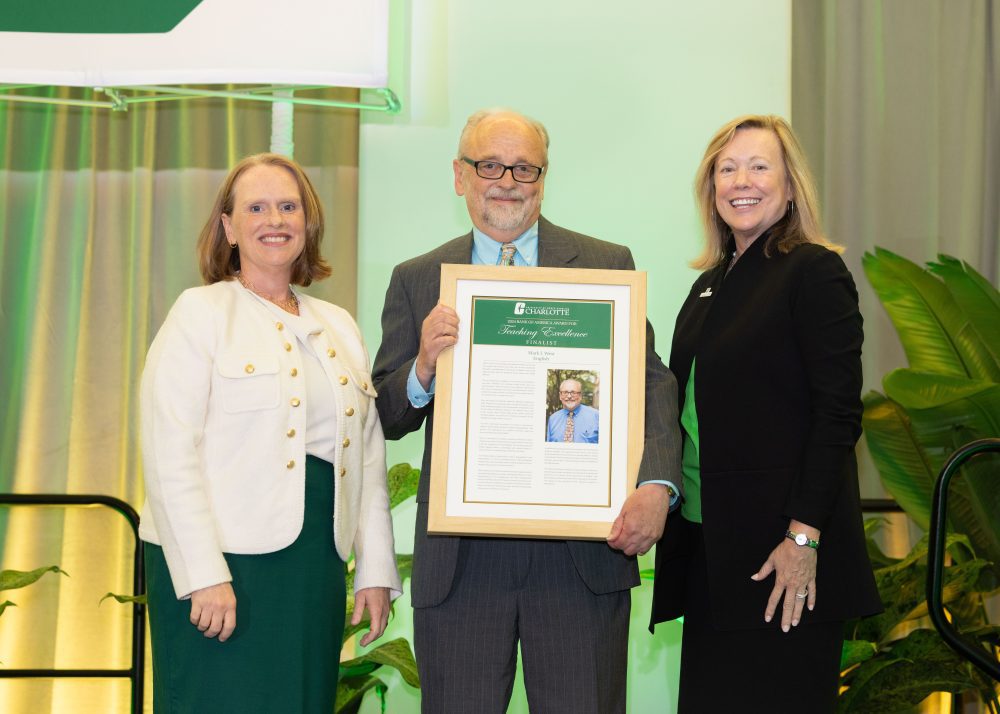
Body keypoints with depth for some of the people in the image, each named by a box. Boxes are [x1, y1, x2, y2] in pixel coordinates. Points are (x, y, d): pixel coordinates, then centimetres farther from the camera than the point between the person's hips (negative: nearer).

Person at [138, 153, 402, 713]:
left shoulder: (338, 326, 16)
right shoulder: (201, 313, -2)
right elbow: (169, 453, -10)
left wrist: (376, 569, 9)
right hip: (223, 561, -5)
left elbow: (369, 456, 16)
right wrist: (205, 576, -17)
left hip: (316, 562, 5)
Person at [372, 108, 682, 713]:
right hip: (459, 561, 1)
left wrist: (656, 486, -18)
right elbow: (388, 418, 8)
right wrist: (422, 370, -15)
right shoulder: (416, 282, 9)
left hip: (582, 555, -1)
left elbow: (653, 384, -1)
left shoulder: (608, 266, 5)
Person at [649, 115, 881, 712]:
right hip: (708, 541, 7)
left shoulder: (814, 271, -7)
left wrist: (804, 535, -19)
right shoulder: (712, 282, 15)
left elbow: (838, 412, -14)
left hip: (781, 551, -7)